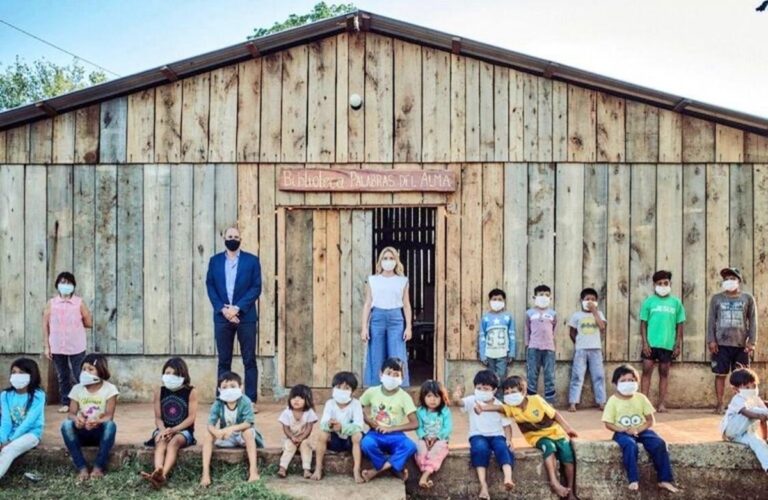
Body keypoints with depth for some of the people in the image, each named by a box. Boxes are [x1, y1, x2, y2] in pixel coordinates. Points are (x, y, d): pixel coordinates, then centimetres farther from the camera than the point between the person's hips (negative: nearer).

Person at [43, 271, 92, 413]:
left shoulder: (79, 303, -4)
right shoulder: (51, 303, -1)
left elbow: (89, 323, 2)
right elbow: (45, 325, 1)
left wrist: (76, 324, 1)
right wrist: (46, 346, -1)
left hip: (76, 347, -2)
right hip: (57, 347, 2)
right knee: (62, 376, 12)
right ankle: (65, 403, 23)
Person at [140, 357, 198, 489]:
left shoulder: (191, 392, -2)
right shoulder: (160, 391, 7)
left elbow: (191, 418, -8)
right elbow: (158, 418, 5)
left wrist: (173, 430, -19)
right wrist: (163, 431, -16)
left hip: (183, 431, -2)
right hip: (163, 430, 2)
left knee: (174, 442, -35)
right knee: (161, 442, -32)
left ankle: (163, 474, -59)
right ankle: (158, 472, -59)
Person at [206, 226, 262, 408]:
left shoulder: (252, 260, 4)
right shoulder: (215, 261, 11)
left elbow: (256, 287, -2)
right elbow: (210, 287, 6)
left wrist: (237, 308, -12)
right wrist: (223, 309, -9)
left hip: (246, 316, -2)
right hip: (222, 316, 2)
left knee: (249, 360, -1)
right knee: (224, 360, 4)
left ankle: (251, 400, 2)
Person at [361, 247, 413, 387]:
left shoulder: (402, 281, 9)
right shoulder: (372, 280, 8)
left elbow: (406, 305, 8)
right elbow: (368, 304, 6)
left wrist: (408, 327, -1)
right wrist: (364, 327, 0)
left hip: (396, 319, 0)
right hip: (377, 318, 0)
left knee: (397, 359, -4)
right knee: (376, 358, 2)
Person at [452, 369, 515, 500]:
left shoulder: (499, 406, 5)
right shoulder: (472, 401, -1)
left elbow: (506, 425, 8)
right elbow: (459, 403, -21)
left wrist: (509, 440, -10)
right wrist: (456, 399, -46)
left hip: (496, 435, 1)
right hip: (478, 435, -1)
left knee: (503, 447, -32)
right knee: (480, 448, -34)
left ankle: (508, 478, -50)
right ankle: (483, 485, -38)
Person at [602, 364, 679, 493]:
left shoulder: (641, 398, 4)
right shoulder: (613, 400, -3)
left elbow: (651, 420, 3)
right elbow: (608, 424, -4)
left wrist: (638, 429, -14)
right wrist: (625, 430, -19)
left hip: (641, 430, 3)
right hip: (622, 432, -3)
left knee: (659, 443, -23)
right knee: (630, 445, -36)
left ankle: (665, 480, -15)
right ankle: (634, 480, -31)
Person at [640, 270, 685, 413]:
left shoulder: (676, 302, 4)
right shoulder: (649, 301, 1)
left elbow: (679, 325, 7)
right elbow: (643, 323, 1)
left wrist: (678, 345, 2)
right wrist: (645, 343, -6)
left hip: (668, 344, 1)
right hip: (651, 343, -1)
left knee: (664, 373, 8)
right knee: (646, 371, -1)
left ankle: (662, 404, 13)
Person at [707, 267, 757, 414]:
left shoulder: (748, 298, 5)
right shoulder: (716, 298, 5)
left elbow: (752, 321, 4)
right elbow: (711, 320, 4)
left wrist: (751, 341, -3)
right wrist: (711, 340, -4)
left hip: (741, 344, 0)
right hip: (721, 344, 0)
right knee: (720, 374, 1)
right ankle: (719, 404, 8)